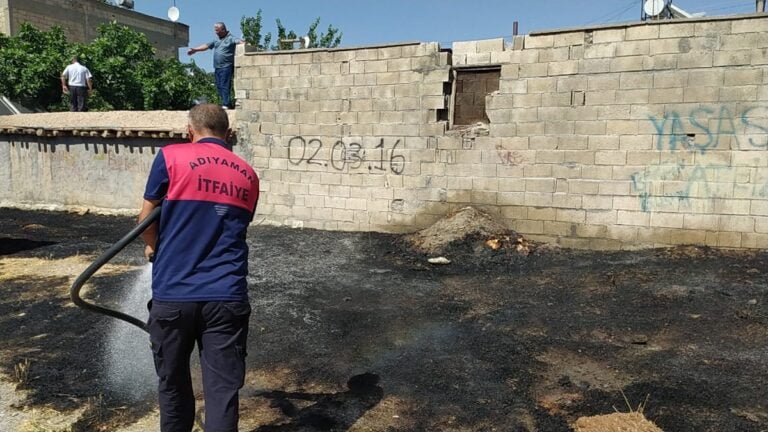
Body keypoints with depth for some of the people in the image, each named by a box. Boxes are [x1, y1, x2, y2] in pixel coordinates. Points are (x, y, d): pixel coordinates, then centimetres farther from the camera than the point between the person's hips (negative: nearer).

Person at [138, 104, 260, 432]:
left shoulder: (171, 157, -1)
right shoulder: (248, 175, 10)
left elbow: (145, 220, 6)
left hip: (172, 294, -1)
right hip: (227, 297, 1)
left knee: (173, 383, 20)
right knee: (223, 390, 5)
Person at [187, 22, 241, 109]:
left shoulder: (230, 38, -2)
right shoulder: (217, 40, 20)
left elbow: (239, 41, -21)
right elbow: (206, 46, 26)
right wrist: (195, 50, 26)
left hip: (226, 67, -8)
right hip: (217, 67, 8)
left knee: (224, 86, -13)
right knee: (219, 86, 6)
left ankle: (226, 105, -14)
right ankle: (228, 104, 9)